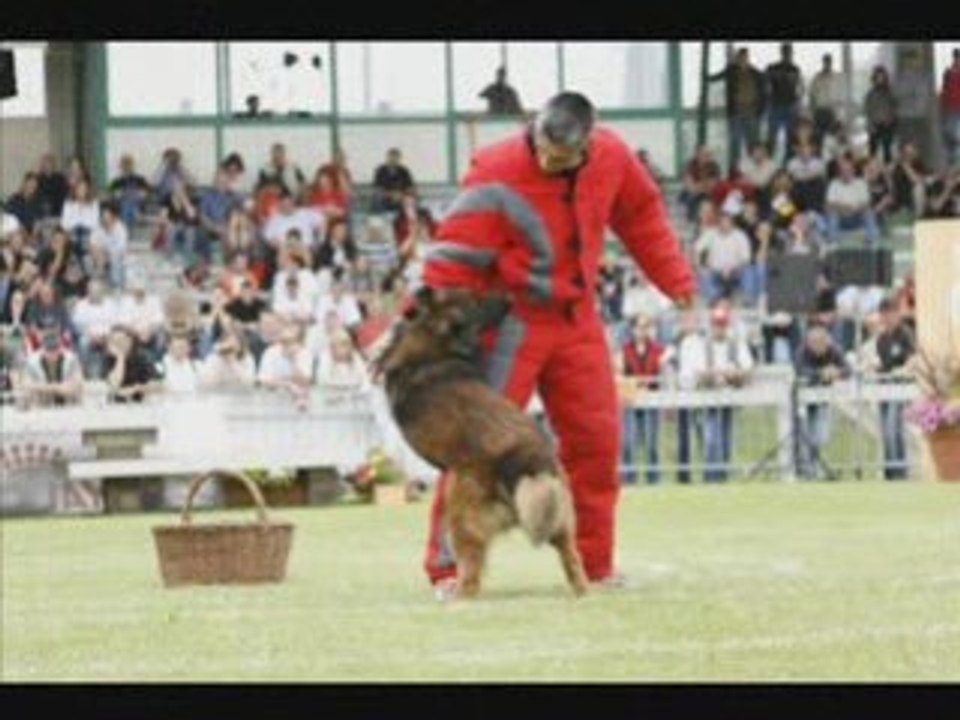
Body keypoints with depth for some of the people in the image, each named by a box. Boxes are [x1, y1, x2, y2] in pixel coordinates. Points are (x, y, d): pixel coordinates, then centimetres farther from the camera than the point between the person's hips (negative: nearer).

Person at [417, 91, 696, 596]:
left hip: (576, 318, 6)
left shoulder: (611, 160, -6)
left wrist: (675, 279, 13)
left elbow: (641, 214, 13)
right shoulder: (498, 179, -23)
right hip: (509, 322, -6)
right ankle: (446, 566, -3)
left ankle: (593, 563, 16)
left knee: (596, 437, 6)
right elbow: (455, 256, -23)